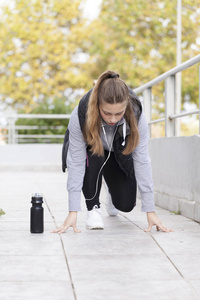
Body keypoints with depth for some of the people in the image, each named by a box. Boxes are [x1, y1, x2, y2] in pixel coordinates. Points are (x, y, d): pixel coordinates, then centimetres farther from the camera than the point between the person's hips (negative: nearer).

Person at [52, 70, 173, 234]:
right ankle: (93, 207, -12)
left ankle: (111, 187, 29)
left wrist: (150, 211, -30)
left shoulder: (136, 116, -35)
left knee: (125, 204, -7)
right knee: (93, 159, -36)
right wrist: (73, 211, -37)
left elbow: (142, 161, -31)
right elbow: (76, 162, -35)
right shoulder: (80, 115, -38)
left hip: (119, 153, 2)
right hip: (91, 149, -1)